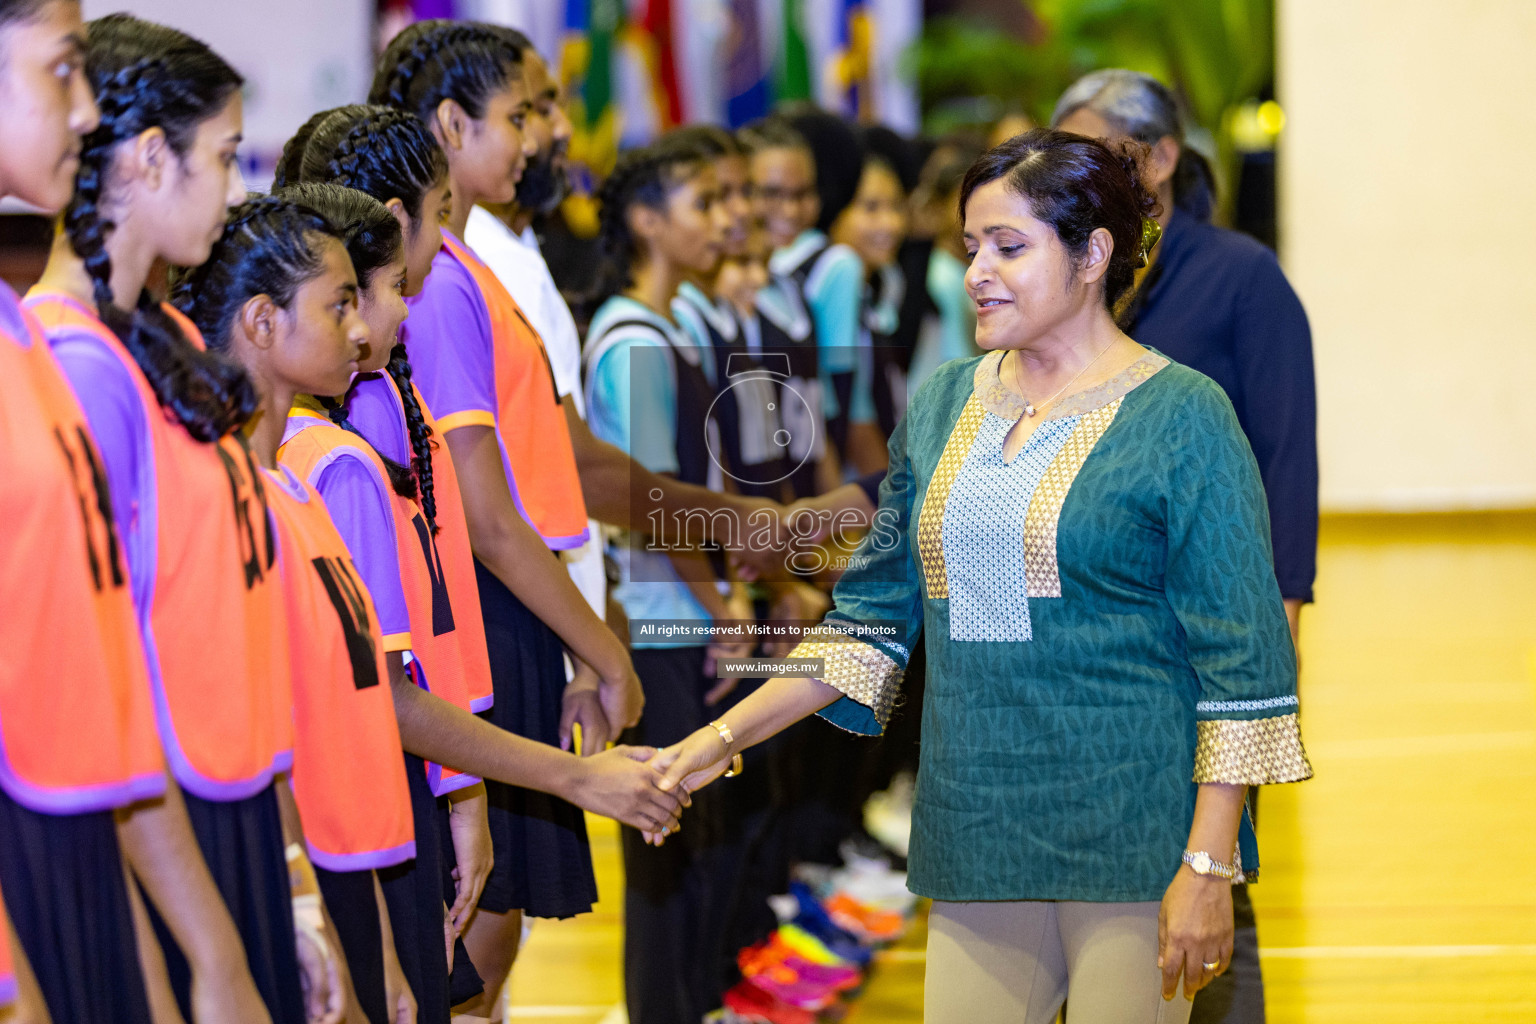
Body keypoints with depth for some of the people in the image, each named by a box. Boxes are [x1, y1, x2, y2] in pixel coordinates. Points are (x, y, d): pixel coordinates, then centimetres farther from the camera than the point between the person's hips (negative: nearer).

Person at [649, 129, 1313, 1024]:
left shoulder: (1180, 417, -5)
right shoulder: (942, 406, 13)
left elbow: (1241, 665, -7)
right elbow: (874, 617, 18)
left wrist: (1207, 867, -13)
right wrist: (724, 740, 9)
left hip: (1133, 845, -5)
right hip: (978, 843, 5)